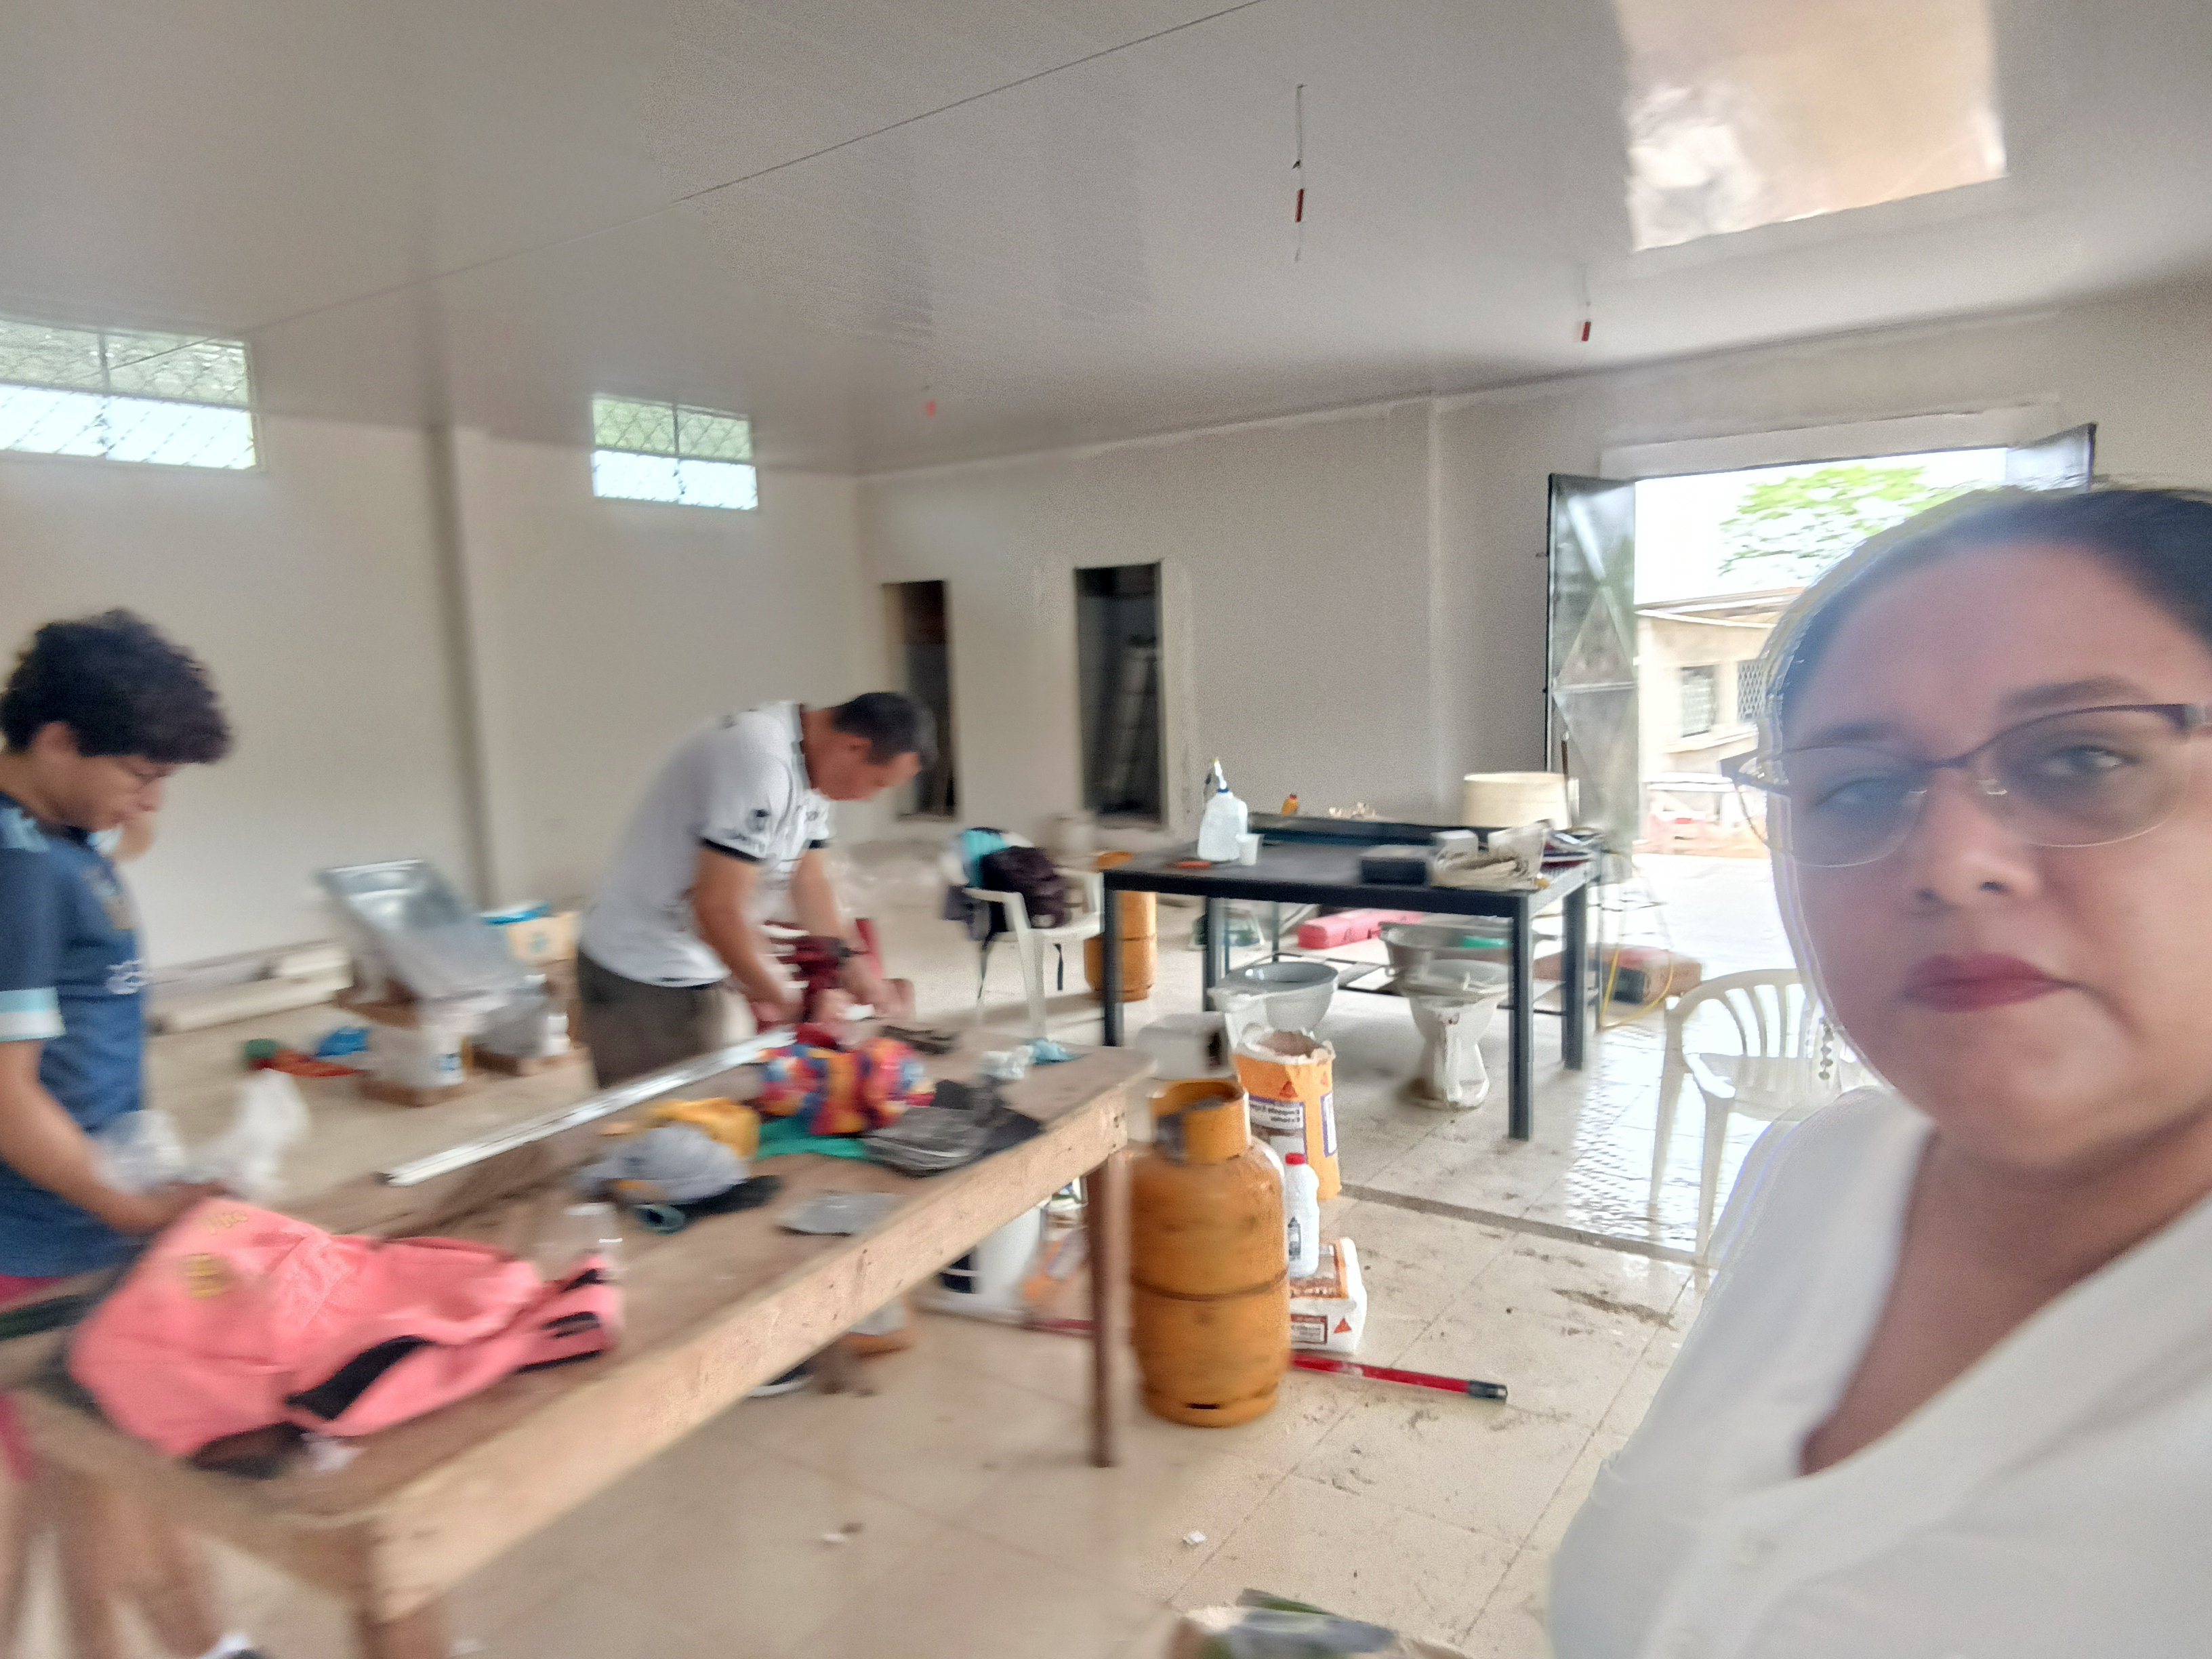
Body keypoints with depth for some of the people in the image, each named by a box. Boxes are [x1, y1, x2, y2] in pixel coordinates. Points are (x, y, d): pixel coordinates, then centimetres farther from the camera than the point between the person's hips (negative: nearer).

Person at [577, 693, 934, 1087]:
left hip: (698, 972, 9)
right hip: (645, 980, -9)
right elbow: (718, 910, -29)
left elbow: (810, 883, 10)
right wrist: (790, 1005, -21)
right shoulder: (761, 763, -28)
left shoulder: (809, 766, 3)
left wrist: (857, 967, 3)